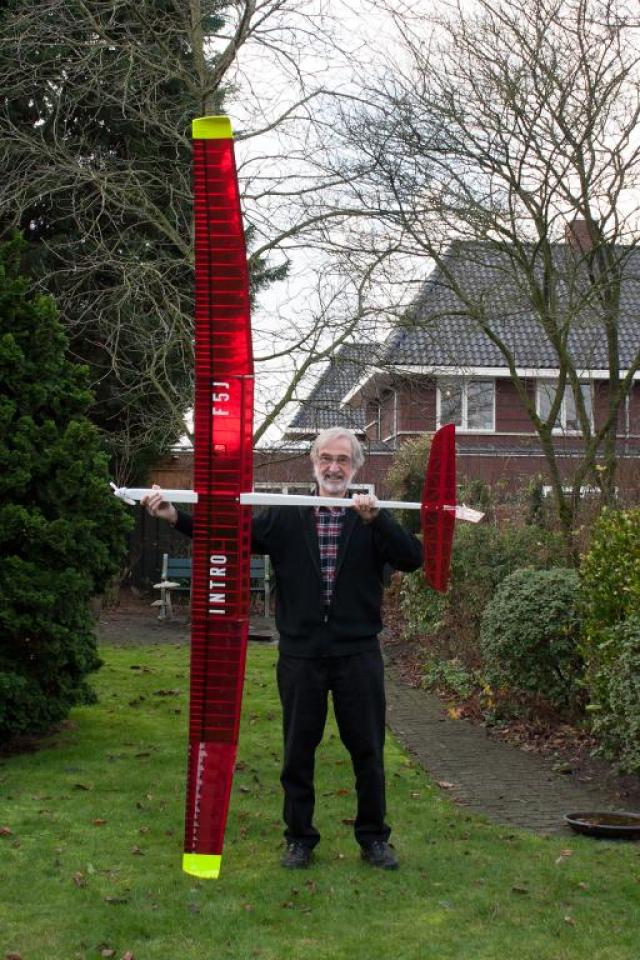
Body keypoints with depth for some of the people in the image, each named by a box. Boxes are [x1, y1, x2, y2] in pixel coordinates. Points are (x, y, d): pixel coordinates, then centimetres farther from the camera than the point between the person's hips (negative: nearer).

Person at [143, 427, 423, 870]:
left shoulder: (374, 519, 1)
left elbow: (412, 558, -13)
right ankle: (300, 838, 24)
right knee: (298, 751, 10)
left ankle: (374, 838, 23)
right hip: (301, 654, 1)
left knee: (368, 751, 7)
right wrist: (175, 516, -14)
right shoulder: (287, 517, 4)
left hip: (357, 653, -1)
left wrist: (376, 518, -28)